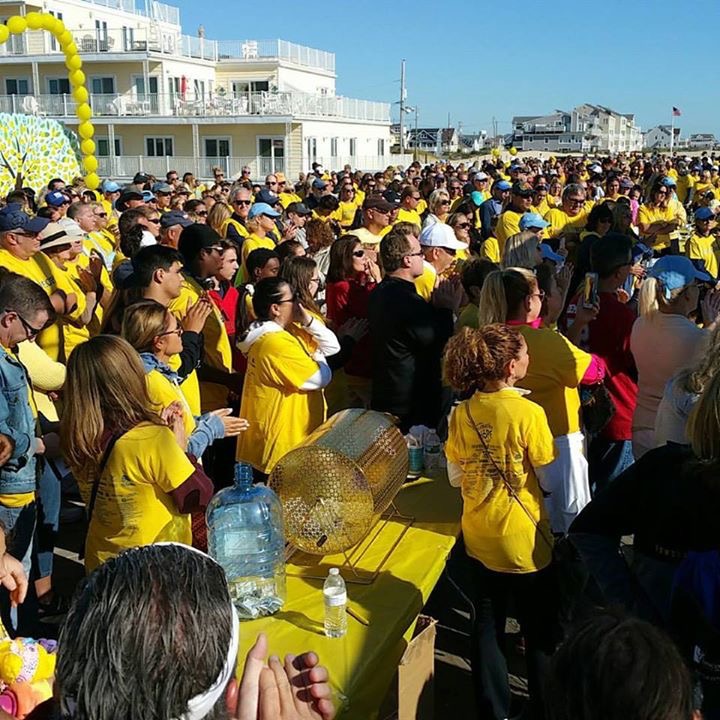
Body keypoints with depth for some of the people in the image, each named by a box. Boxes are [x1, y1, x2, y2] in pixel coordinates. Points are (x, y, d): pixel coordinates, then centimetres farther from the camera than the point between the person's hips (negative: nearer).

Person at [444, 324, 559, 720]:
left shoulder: (461, 413, -6)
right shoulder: (529, 413, -20)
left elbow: (455, 477, 4)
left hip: (479, 538, 4)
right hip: (524, 539, -4)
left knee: (487, 627, 17)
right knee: (540, 630, 17)